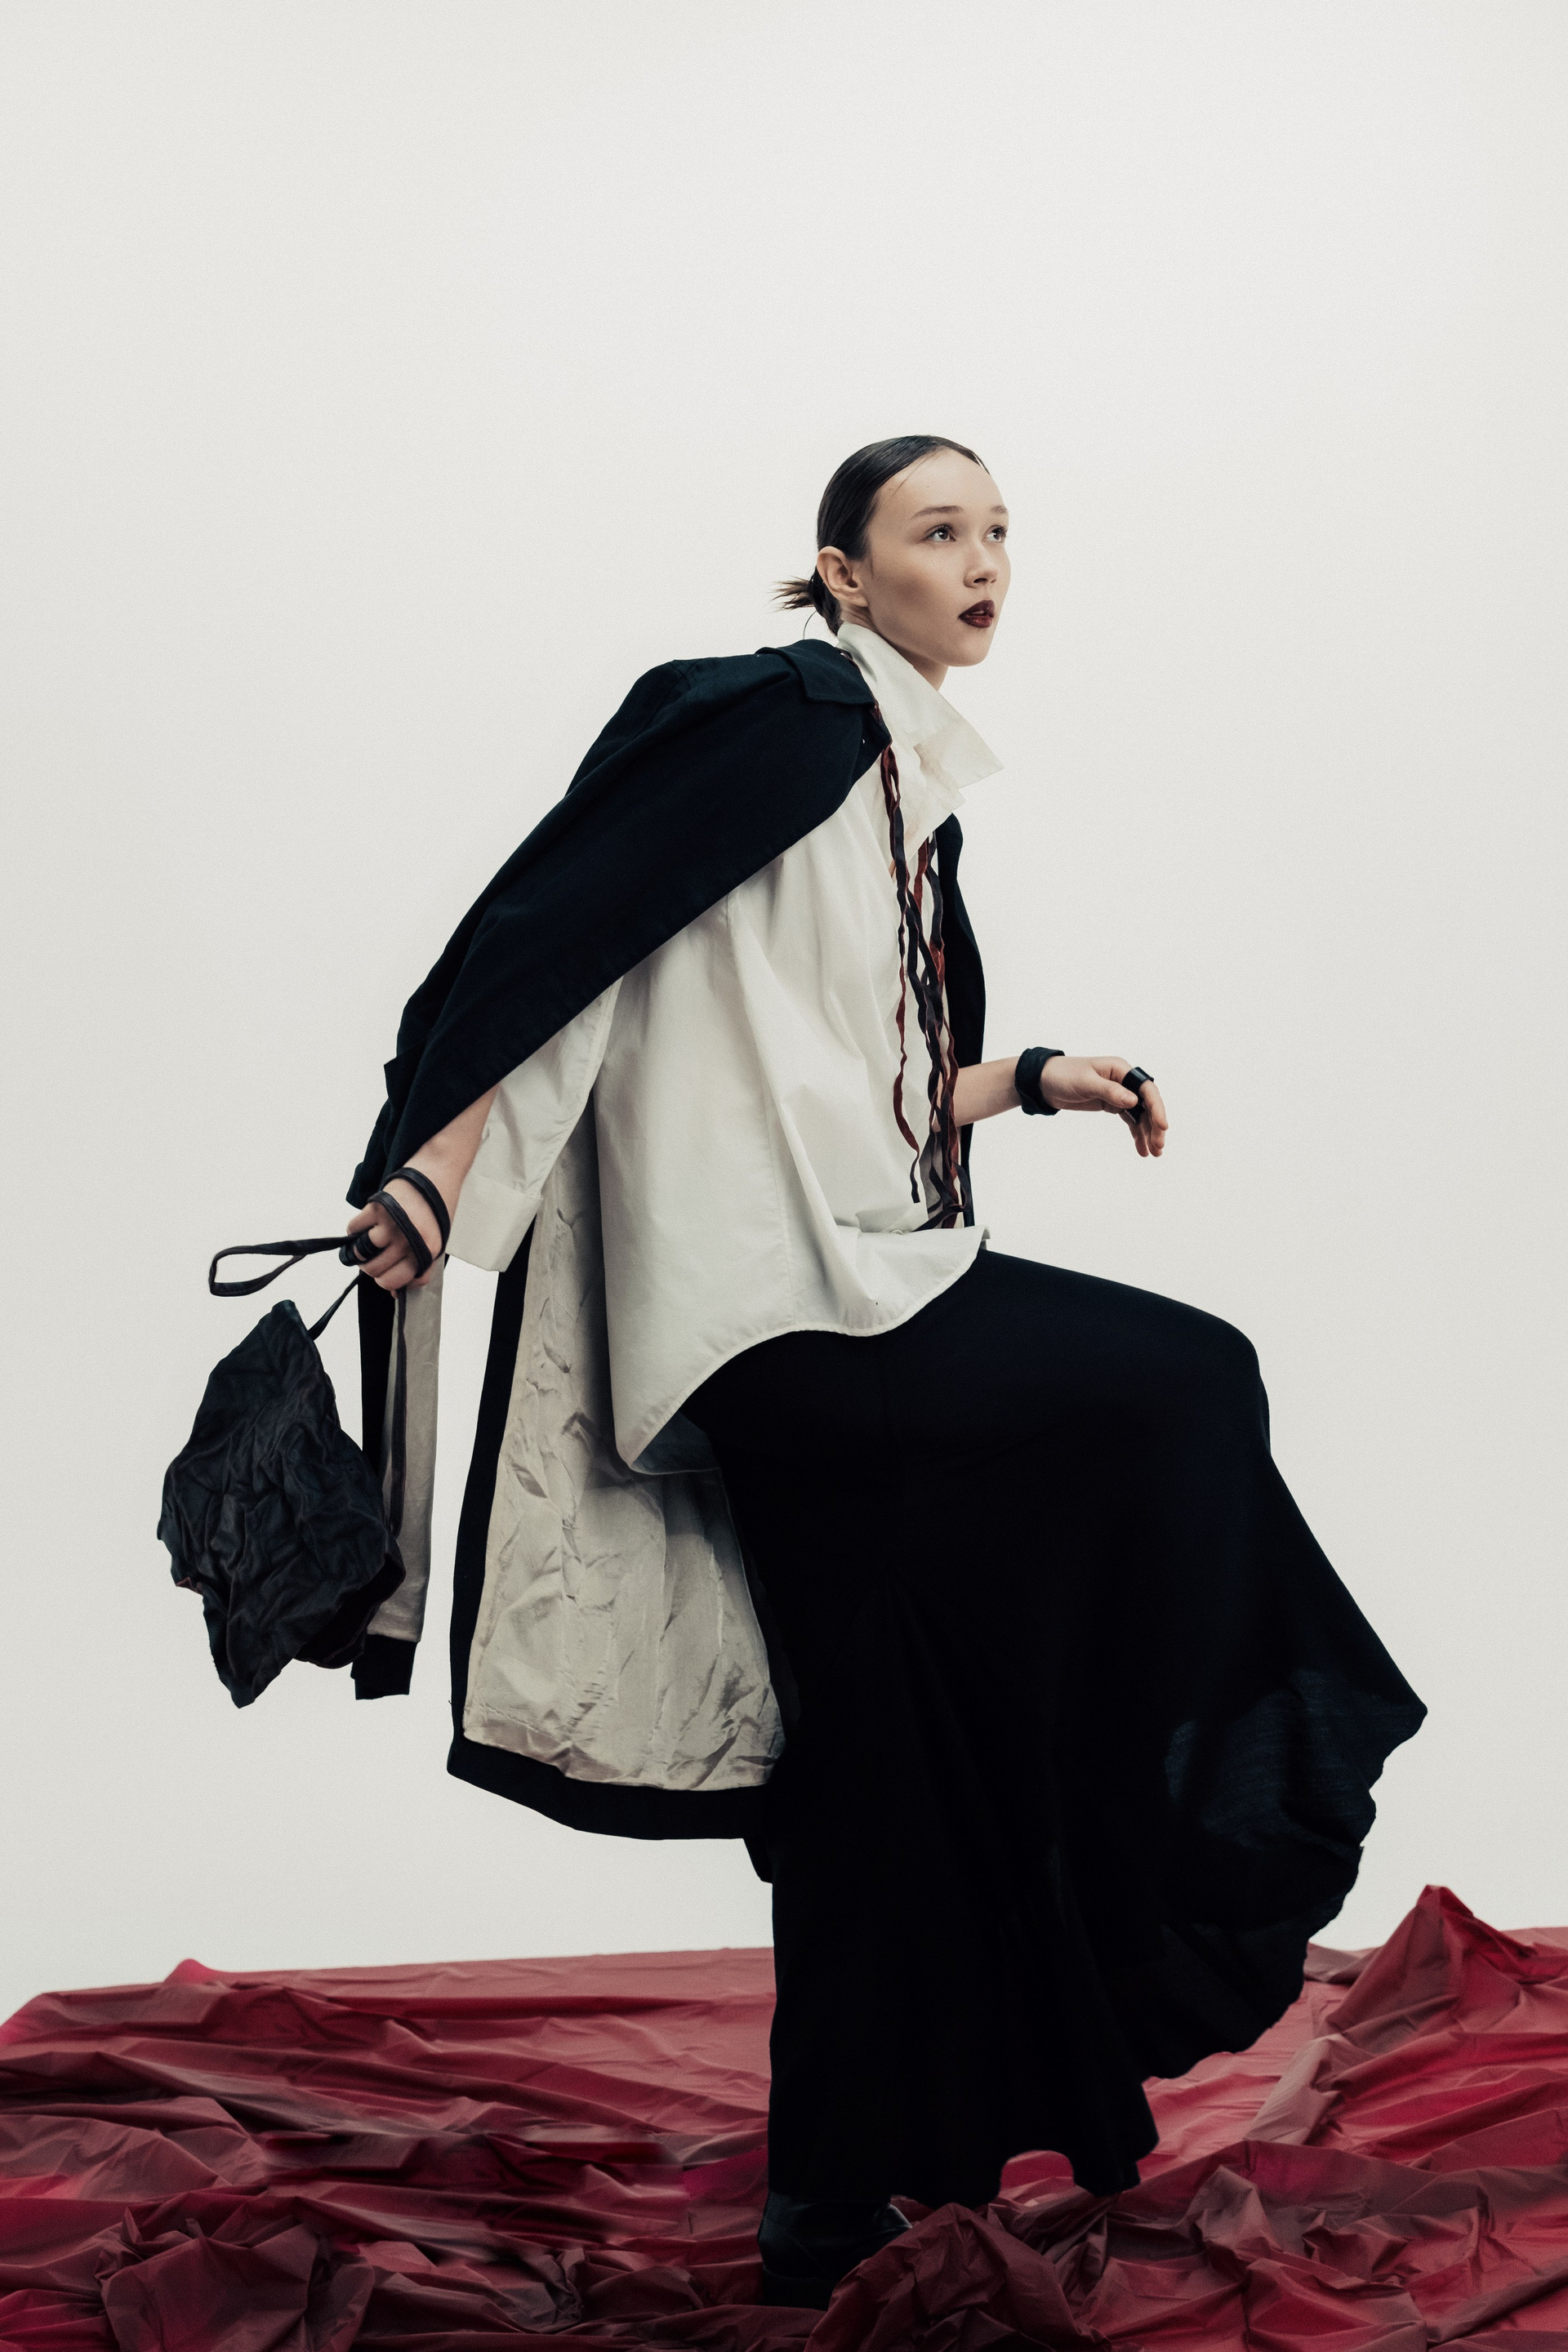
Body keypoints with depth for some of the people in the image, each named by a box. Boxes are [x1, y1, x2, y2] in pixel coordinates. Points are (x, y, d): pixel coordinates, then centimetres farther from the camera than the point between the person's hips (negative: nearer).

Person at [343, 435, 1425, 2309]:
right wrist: (442, 1160, -21)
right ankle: (1176, 1863, 6)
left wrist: (1035, 1081, 11)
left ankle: (832, 2204, 19)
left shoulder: (918, 794, 19)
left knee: (878, 1748, 9)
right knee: (1179, 1381, -9)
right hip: (772, 1293, -9)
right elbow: (558, 923, -15)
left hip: (855, 1283, 9)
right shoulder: (781, 717, -8)